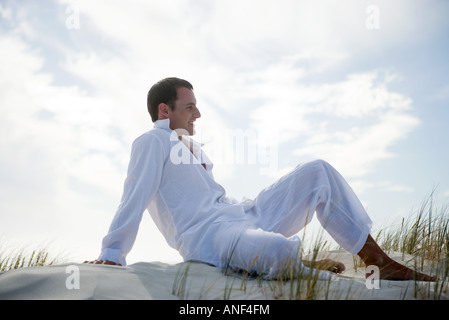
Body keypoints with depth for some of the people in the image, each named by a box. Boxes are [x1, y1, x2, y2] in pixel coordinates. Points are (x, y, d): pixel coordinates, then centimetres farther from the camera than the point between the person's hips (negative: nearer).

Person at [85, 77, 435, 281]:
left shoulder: (193, 147, 27)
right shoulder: (152, 142, 0)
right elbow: (134, 198, -10)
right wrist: (112, 256, -14)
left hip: (244, 215, 9)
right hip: (209, 234, -9)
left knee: (318, 171, 0)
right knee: (279, 251, -42)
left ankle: (382, 263, -3)